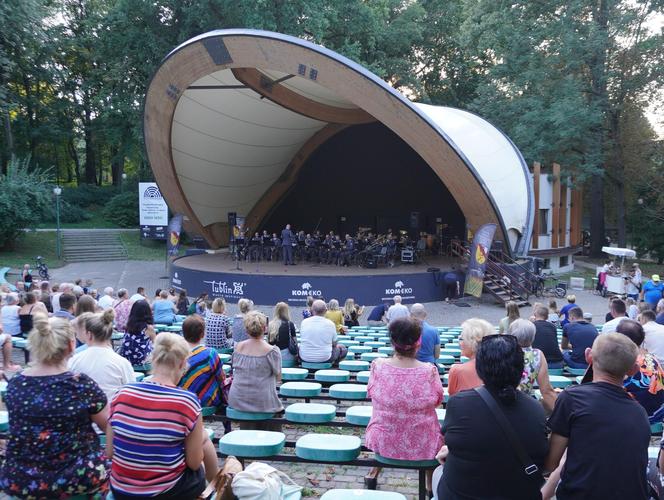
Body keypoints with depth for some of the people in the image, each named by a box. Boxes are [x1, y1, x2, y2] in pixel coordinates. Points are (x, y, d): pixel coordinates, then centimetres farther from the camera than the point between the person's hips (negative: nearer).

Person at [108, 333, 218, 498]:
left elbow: (109, 453, 0)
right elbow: (194, 463, -9)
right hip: (165, 491, -4)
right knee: (204, 437, 23)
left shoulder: (122, 394, -8)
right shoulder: (187, 401, -19)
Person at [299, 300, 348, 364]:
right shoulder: (330, 324, -10)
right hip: (325, 358, -2)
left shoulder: (304, 322, -4)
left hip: (305, 358, 2)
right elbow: (334, 344, 2)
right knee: (343, 348, 22)